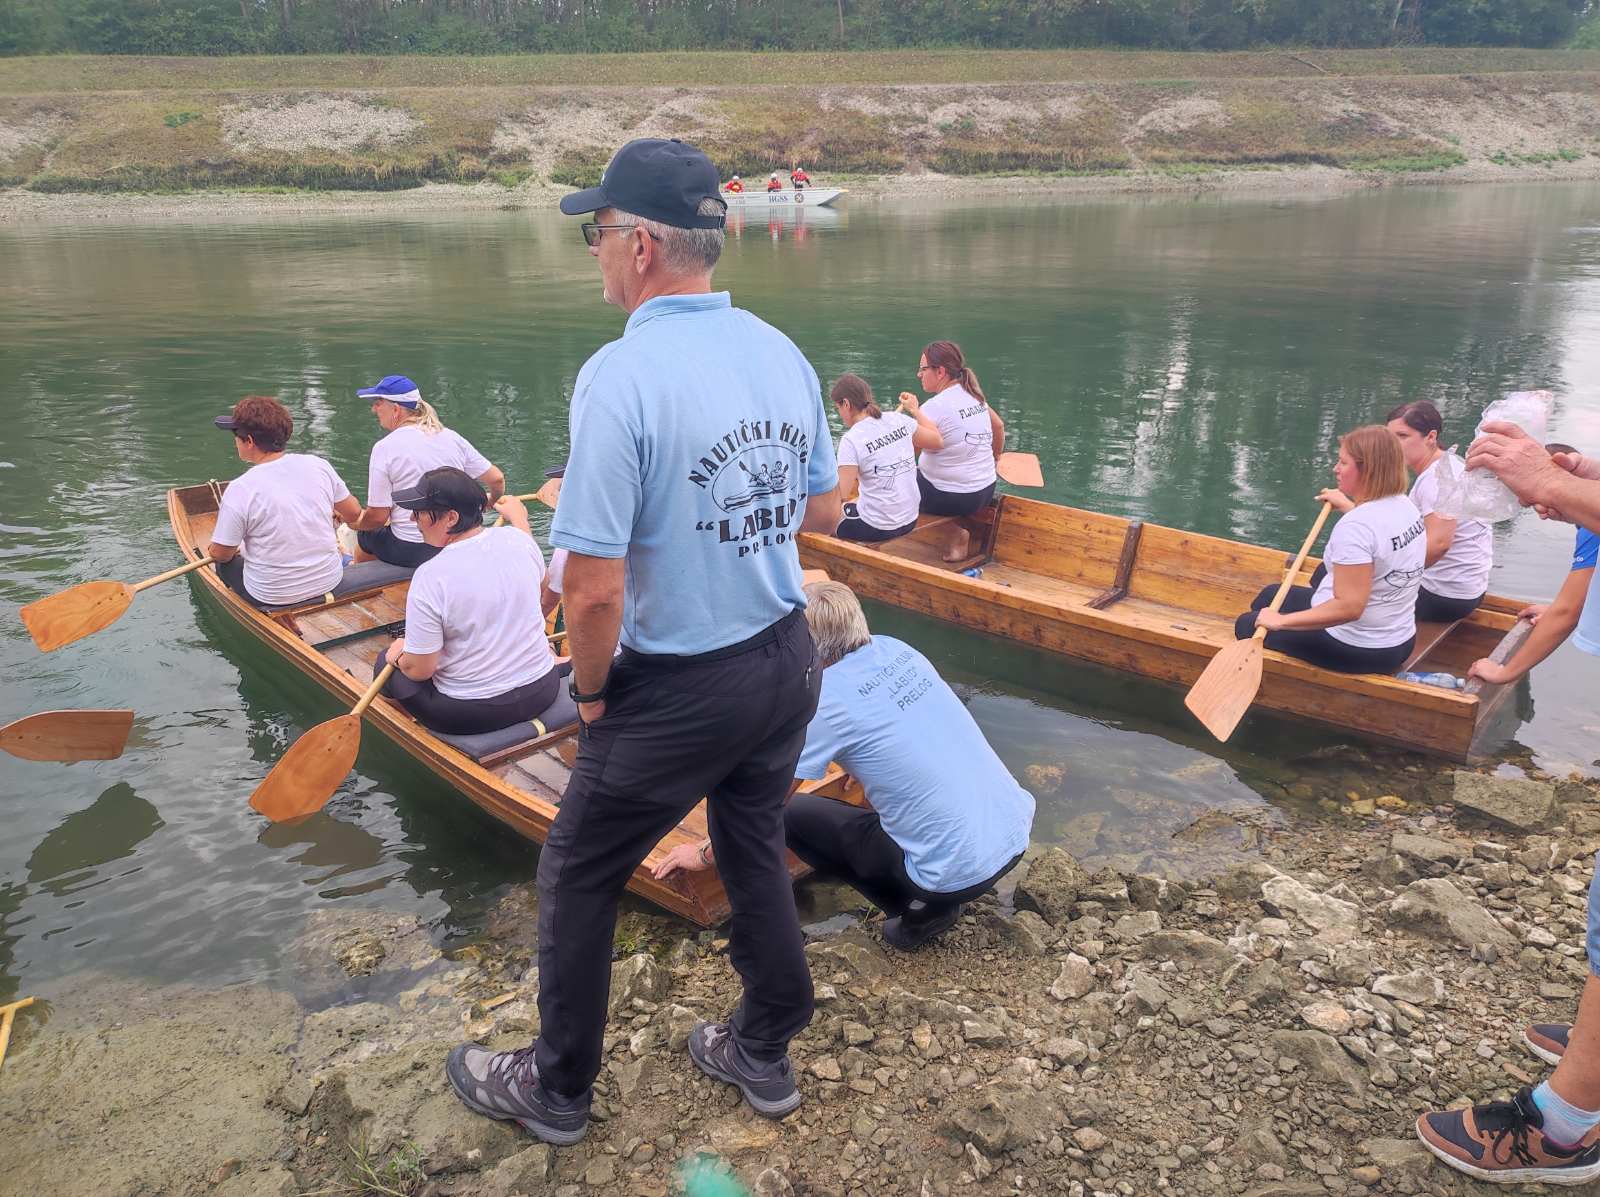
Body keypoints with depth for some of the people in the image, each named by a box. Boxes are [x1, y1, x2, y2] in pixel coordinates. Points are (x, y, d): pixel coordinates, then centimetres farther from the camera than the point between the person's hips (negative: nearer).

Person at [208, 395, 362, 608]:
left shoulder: (240, 489, -19)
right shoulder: (318, 465, -8)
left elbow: (220, 553, -10)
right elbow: (354, 513, 3)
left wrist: (235, 549, 14)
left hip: (273, 596, -4)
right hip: (329, 581, 4)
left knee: (226, 562, 24)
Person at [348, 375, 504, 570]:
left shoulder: (385, 448, -12)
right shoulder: (453, 437, 1)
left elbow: (378, 517, -11)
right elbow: (497, 479, 3)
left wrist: (356, 522, 12)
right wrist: (490, 502, 25)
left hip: (409, 551, -5)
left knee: (364, 533, 25)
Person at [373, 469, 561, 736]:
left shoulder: (429, 577, -23)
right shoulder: (516, 538, -8)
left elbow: (420, 669, -17)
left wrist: (399, 655, 7)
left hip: (470, 715, -5)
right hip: (542, 692, 5)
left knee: (386, 662, 19)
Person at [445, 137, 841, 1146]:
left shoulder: (621, 375, -23)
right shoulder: (783, 352, -1)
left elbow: (596, 588, -25)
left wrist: (591, 690, -7)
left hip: (682, 691, -7)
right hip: (789, 659, 7)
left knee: (579, 877, 15)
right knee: (756, 849, 24)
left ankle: (555, 1089, 35)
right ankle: (765, 1055, 44)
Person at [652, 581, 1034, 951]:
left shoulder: (824, 702, -14)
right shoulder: (896, 649, 4)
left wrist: (705, 854, 12)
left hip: (960, 869, -7)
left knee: (793, 815, 7)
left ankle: (919, 912, 6)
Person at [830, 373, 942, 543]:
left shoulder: (851, 440, -19)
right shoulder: (899, 419, -3)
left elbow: (840, 493, -23)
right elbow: (939, 441, 12)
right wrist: (916, 410, 25)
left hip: (876, 529, -6)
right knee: (851, 506, 31)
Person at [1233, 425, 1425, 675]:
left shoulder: (1356, 526, -30)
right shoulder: (1407, 506, -1)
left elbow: (1348, 606, -33)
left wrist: (1281, 621, -26)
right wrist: (1349, 506, 29)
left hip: (1354, 651, -9)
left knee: (1247, 625, 9)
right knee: (1271, 596, 24)